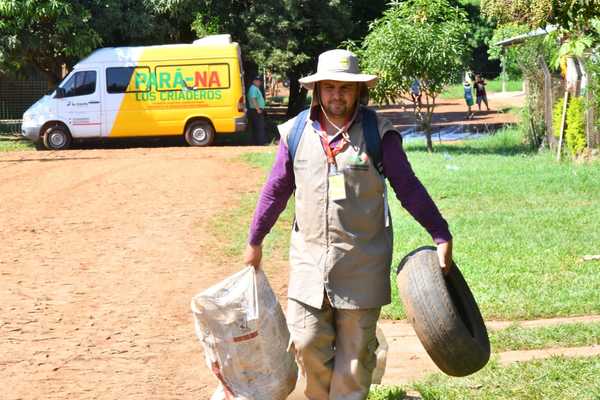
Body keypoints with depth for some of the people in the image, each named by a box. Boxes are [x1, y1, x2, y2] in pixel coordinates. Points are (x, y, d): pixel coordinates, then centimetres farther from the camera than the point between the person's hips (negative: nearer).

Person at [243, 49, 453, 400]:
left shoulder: (378, 134, -5)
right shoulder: (297, 133, 2)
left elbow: (409, 189, -1)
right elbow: (276, 190, 12)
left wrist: (441, 236, -5)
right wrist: (255, 241, 17)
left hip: (362, 263, -2)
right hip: (310, 259, 2)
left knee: (355, 350, 5)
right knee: (307, 342, 3)